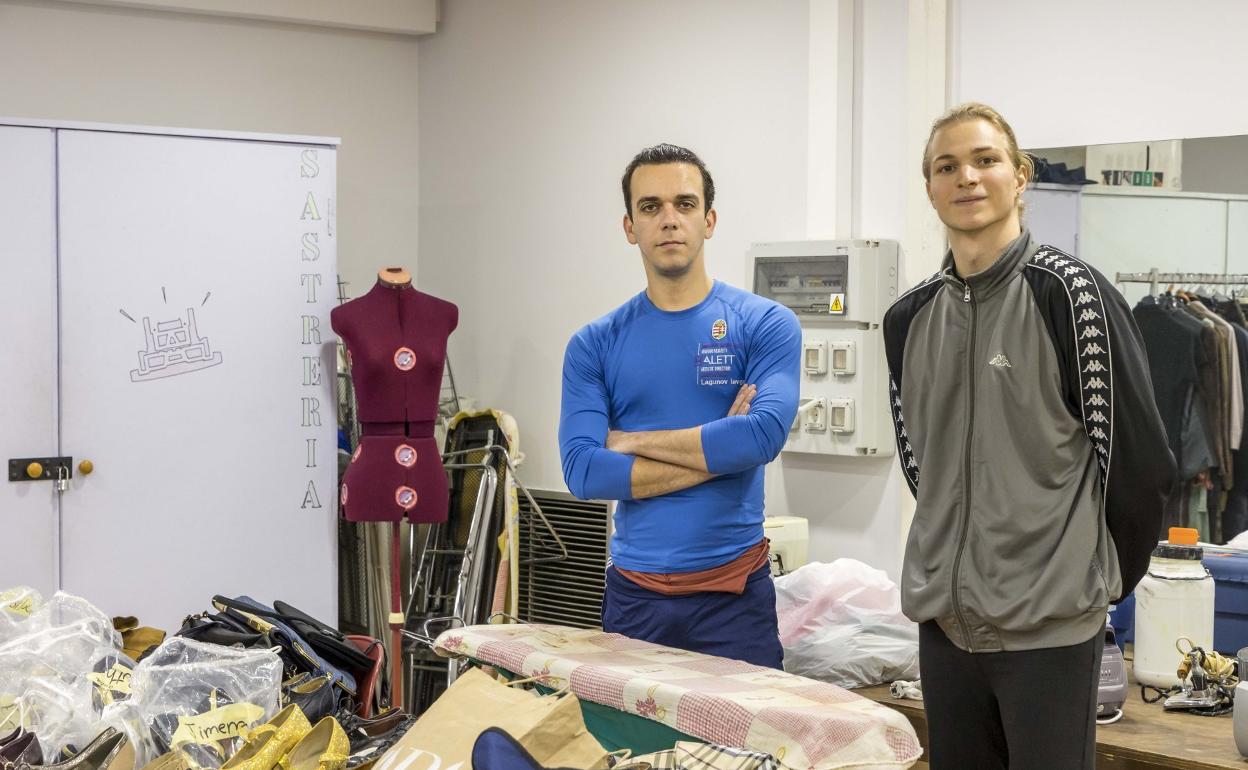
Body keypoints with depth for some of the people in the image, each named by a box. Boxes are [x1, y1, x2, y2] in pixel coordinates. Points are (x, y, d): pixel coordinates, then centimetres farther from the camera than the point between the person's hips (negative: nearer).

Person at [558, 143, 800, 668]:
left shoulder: (765, 324, -1)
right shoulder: (594, 345, 4)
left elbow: (765, 434, -17)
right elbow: (583, 471, -8)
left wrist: (632, 441, -10)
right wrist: (716, 452, -12)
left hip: (734, 590, -2)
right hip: (633, 592, 2)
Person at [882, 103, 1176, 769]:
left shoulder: (1070, 292, -9)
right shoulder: (909, 318, 8)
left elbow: (1137, 457, -7)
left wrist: (1104, 576, 2)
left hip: (1050, 622, -5)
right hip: (944, 616, 5)